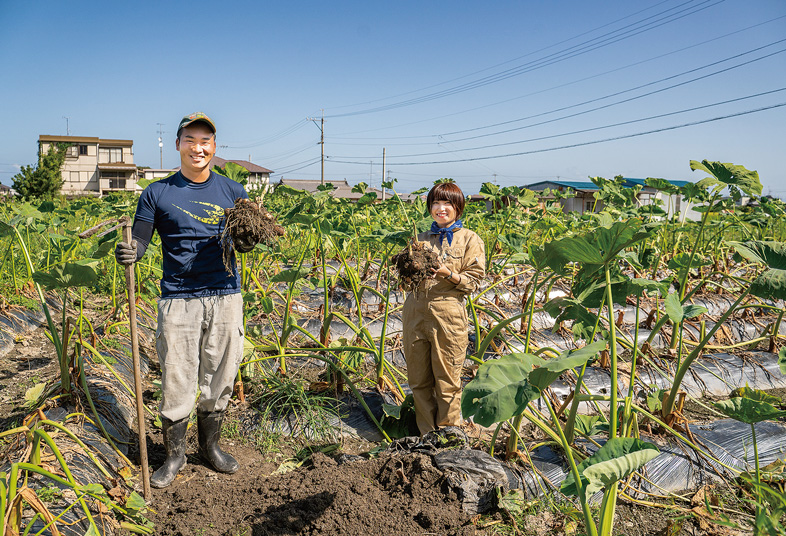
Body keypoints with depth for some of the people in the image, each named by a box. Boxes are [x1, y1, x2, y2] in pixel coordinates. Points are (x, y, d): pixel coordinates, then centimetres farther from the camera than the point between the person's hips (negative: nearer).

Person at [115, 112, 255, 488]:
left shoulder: (232, 191, 7)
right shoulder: (158, 193, 3)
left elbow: (245, 242, 8)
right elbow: (138, 241, 0)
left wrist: (244, 237, -15)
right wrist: (128, 252, -23)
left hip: (225, 296, 2)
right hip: (178, 299, -2)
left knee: (219, 377, 11)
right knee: (176, 381, 2)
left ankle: (210, 445, 31)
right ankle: (174, 454, 22)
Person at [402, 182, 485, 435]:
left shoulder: (470, 240, 4)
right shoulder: (421, 238, 16)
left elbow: (473, 281, -2)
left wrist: (449, 274, -17)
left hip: (448, 313, -4)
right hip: (416, 311, 4)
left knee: (447, 379, 1)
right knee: (419, 378, 9)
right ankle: (427, 434, 24)